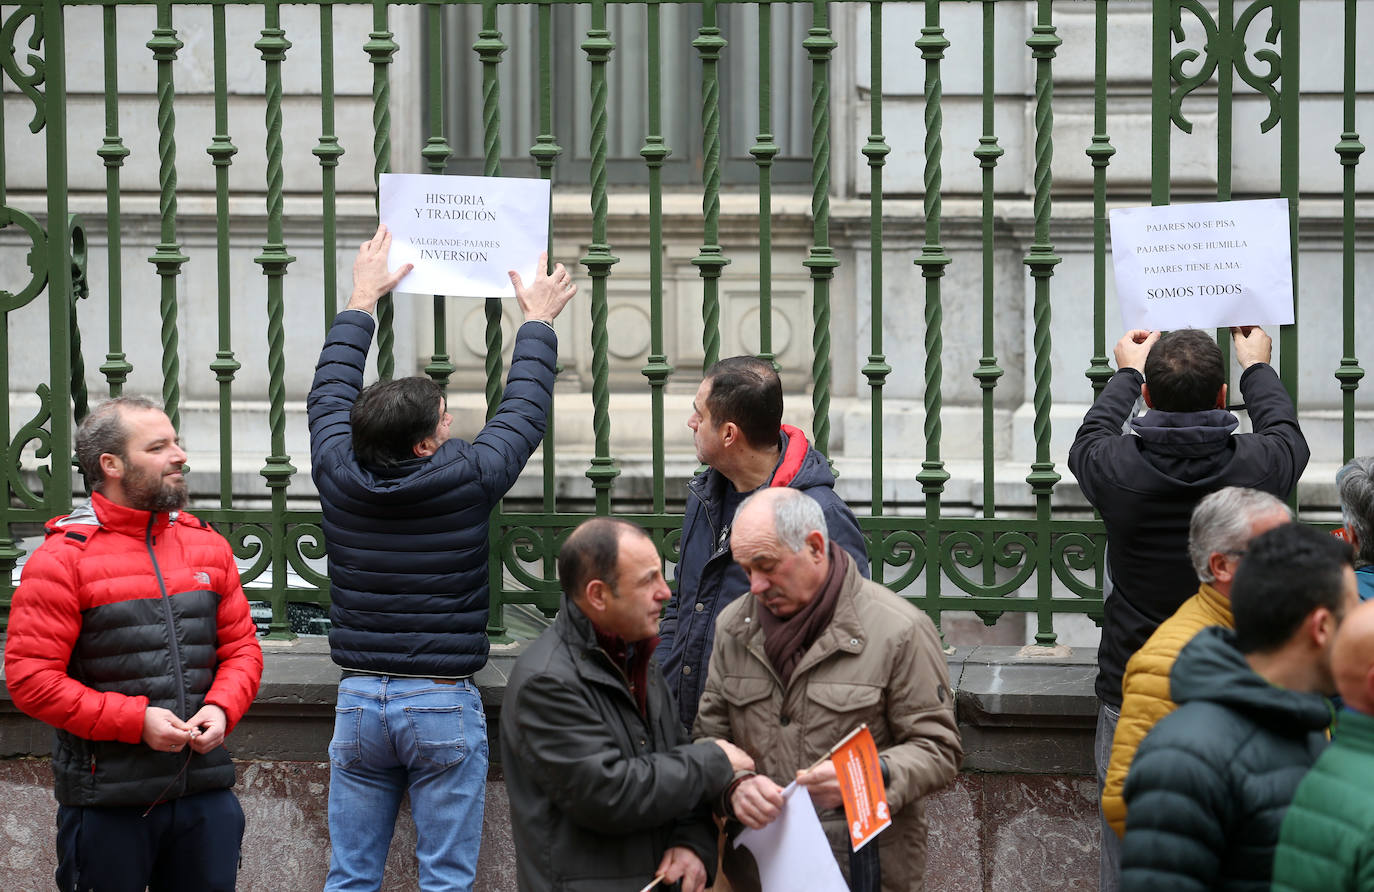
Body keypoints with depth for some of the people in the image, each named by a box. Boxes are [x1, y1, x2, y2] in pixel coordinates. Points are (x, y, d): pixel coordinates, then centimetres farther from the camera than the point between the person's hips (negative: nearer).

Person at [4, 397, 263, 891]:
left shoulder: (207, 545, 11)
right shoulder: (62, 559, -6)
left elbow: (242, 646, 16)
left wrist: (220, 709, -6)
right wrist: (135, 721, -17)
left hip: (205, 792, 5)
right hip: (107, 804, -5)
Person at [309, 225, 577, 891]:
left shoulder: (340, 475, -3)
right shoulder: (466, 480, -11)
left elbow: (330, 394, 17)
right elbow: (524, 412, 7)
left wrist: (362, 300, 30)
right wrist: (538, 320, 23)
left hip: (358, 699, 3)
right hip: (444, 705, -3)